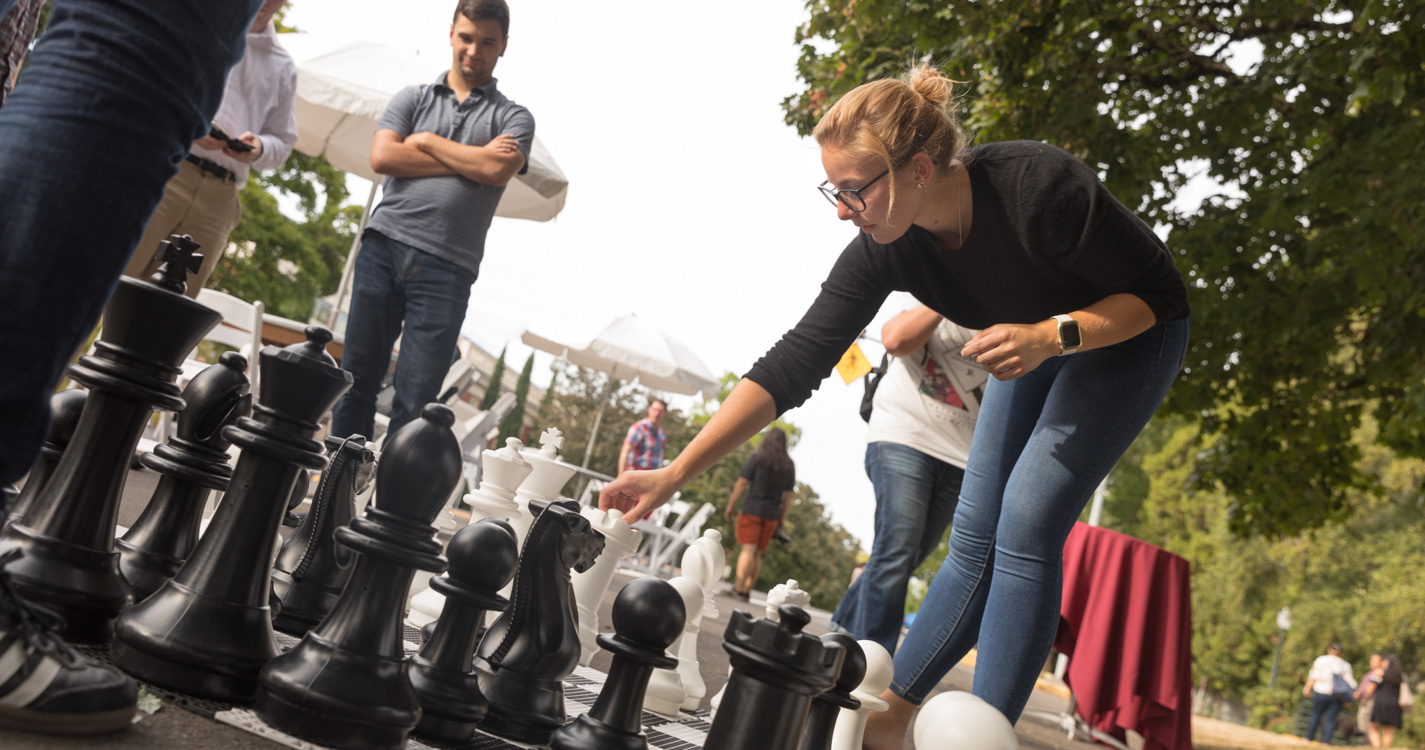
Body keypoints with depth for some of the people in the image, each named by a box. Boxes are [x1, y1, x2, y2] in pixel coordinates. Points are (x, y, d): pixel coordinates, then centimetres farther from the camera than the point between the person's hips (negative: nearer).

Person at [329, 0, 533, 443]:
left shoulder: (514, 118, 13)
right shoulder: (413, 98, 18)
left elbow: (499, 171, -8)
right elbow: (382, 157, 0)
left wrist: (427, 142, 2)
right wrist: (472, 160, -1)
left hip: (446, 268, -2)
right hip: (385, 245, 2)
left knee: (416, 400, -5)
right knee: (357, 377, 2)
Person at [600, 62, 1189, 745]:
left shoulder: (1038, 187, -36)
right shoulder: (884, 250, -21)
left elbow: (1161, 293, -22)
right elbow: (793, 366, -22)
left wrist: (1051, 334, -38)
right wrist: (674, 475, -26)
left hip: (1125, 334, -5)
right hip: (1033, 342, 5)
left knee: (1026, 525, -17)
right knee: (975, 538, 2)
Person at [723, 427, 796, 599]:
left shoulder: (757, 457, -1)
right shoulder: (789, 466, 11)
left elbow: (742, 483, -5)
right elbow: (788, 495, 11)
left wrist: (731, 505, 1)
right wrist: (781, 520, 16)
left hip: (752, 509, -4)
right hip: (772, 514, 4)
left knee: (748, 549, -9)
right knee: (757, 553, 11)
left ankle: (738, 587, -19)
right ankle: (747, 589, 9)